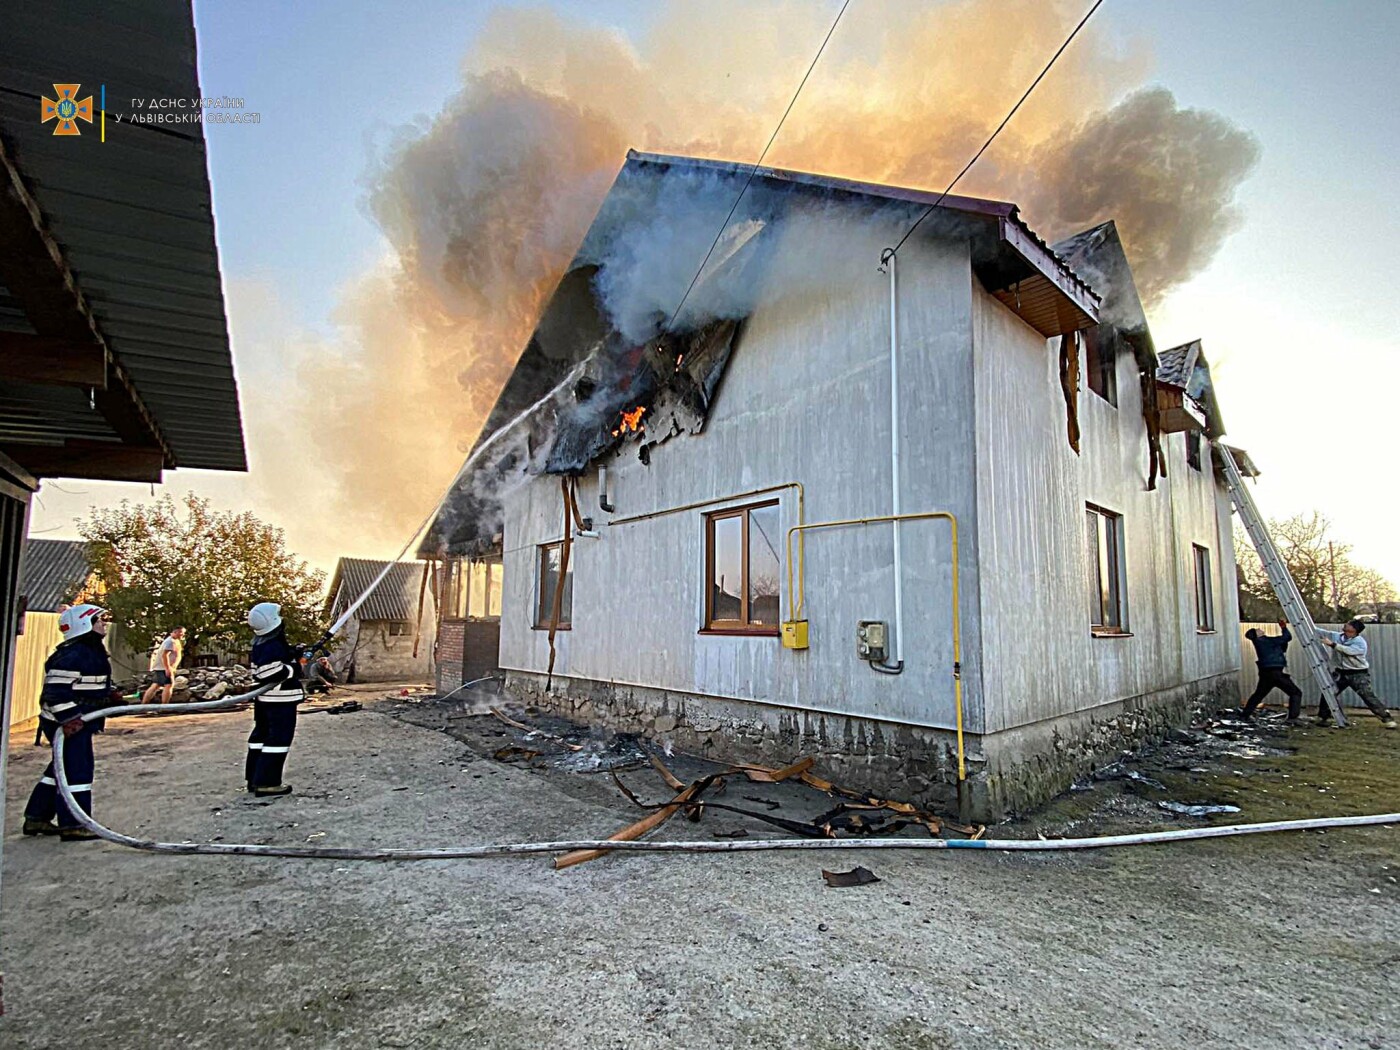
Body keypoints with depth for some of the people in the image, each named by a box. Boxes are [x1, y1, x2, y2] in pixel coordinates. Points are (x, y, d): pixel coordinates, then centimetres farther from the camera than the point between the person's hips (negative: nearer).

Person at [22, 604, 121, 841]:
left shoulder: (94, 650, 12)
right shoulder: (71, 655, -21)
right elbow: (55, 690, -26)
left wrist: (110, 695, 13)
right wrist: (68, 718, -29)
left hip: (80, 720, 11)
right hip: (68, 722, -11)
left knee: (63, 767, 19)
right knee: (77, 769, -6)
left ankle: (36, 817, 31)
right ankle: (73, 826, 1)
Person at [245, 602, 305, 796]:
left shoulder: (260, 644, 11)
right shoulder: (274, 647, -21)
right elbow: (273, 674, -29)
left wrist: (293, 655, 8)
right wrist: (296, 668, -17)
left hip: (265, 699, 10)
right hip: (280, 700, -10)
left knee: (261, 735, 15)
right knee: (278, 739, -5)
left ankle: (254, 779, 22)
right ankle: (266, 783, -4)